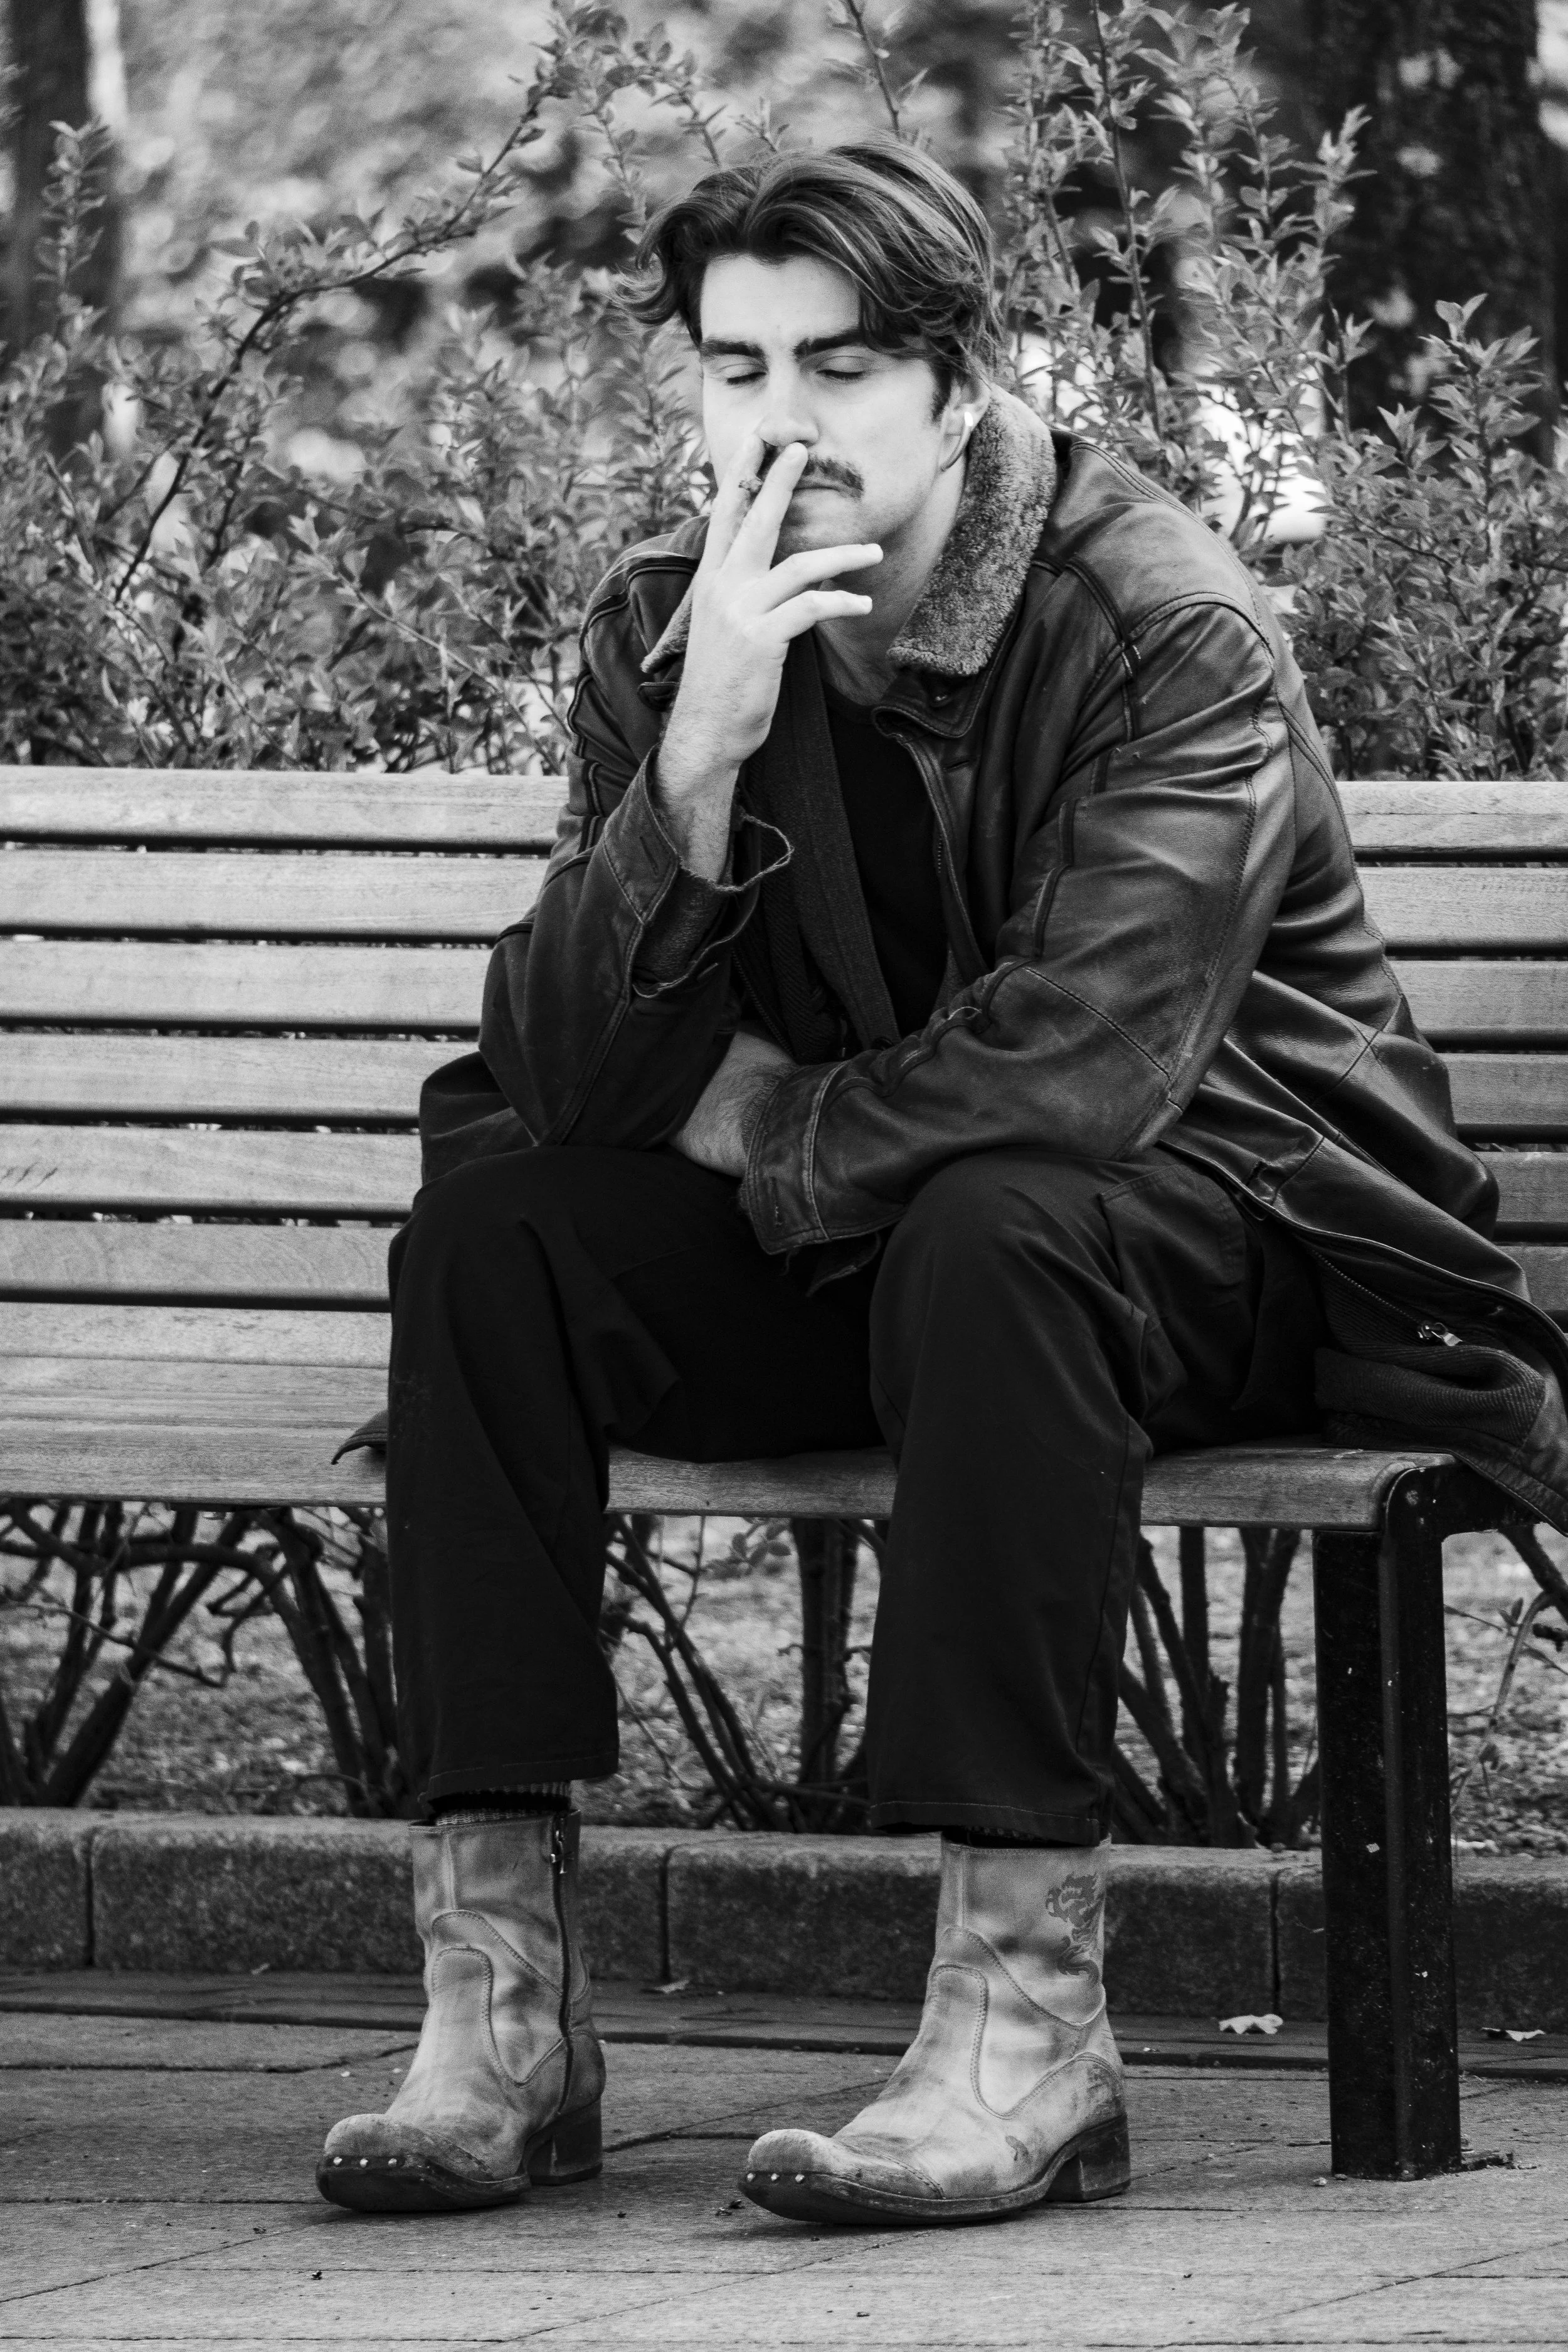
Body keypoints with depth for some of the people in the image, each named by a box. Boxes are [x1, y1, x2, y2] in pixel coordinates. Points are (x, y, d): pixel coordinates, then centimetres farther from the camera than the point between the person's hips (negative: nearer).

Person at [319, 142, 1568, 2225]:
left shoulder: (1173, 634, -19)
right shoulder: (663, 626, -4)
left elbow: (1077, 1072, -30)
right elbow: (558, 1062, -13)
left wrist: (768, 1126, -15)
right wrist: (701, 752, -28)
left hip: (1232, 1215, -5)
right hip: (855, 1241, 5)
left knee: (987, 1230, -38)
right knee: (489, 1222, -19)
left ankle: (1030, 2025, -36)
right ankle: (503, 2001, -22)